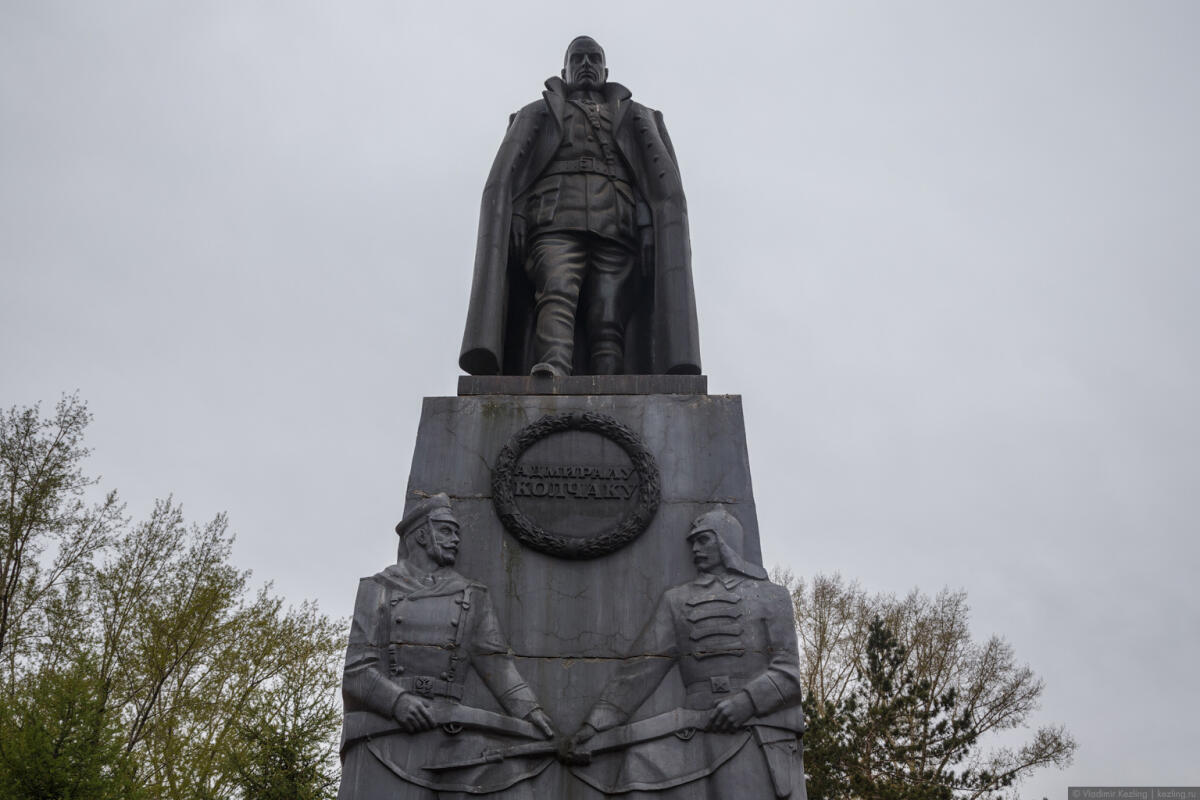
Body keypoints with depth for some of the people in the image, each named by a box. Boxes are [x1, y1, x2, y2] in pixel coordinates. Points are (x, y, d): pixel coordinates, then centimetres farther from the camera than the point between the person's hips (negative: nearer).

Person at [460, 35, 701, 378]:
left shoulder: (638, 118, 31)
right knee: (557, 294, -30)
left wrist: (657, 236, -6)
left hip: (616, 232, 1)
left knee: (607, 323, -19)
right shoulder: (536, 115, 29)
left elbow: (666, 187, 14)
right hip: (556, 224, -1)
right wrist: (513, 229, -8)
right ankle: (551, 376, -52)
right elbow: (503, 180, 12)